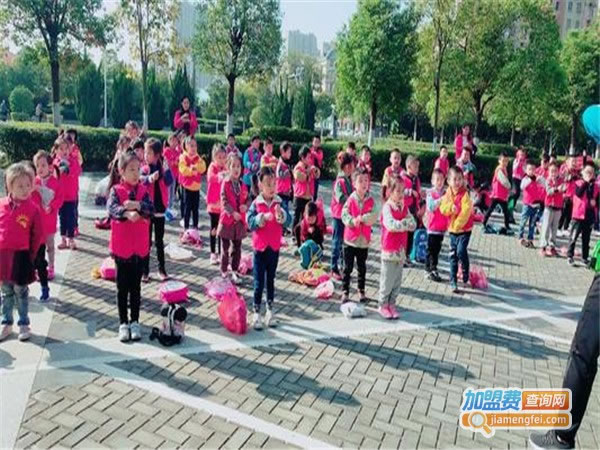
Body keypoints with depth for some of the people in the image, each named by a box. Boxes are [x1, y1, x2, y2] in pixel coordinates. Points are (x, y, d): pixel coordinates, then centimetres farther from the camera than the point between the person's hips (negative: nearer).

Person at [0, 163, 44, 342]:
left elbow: (38, 235, -5)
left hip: (21, 256, -3)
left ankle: (24, 324, 22)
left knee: (21, 292, 9)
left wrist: (30, 255, -5)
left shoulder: (33, 208, -10)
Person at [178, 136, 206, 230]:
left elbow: (203, 168, -8)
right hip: (187, 187, -5)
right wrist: (191, 169, -31)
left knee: (195, 208, 11)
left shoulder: (198, 158, 6)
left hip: (196, 186, 5)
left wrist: (195, 167, -23)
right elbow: (183, 170, -20)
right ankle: (186, 227, 8)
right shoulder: (183, 157, -8)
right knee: (187, 208, 0)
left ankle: (195, 226, 21)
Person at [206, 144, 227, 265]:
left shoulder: (225, 168, 6)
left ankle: (220, 253, 19)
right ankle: (213, 254, 15)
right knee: (214, 229, 5)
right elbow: (211, 177, -31)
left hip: (224, 204, 4)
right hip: (214, 204, -4)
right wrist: (219, 175, -49)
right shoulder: (212, 167, -9)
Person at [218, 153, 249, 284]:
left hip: (240, 220, 4)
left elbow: (247, 199, 10)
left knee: (237, 248, 12)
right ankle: (224, 272, 18)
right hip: (227, 219, -4)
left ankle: (234, 272, 25)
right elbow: (224, 201, -17)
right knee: (225, 248, 6)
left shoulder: (243, 185, 5)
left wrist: (246, 206, -12)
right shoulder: (225, 184, -10)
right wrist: (233, 212, -29)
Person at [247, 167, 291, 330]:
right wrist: (263, 217, -32)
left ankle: (270, 310, 27)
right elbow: (250, 222, -18)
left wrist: (280, 214, -30)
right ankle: (256, 313, 13)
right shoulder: (256, 204, -7)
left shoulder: (280, 202, -2)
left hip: (274, 247, 2)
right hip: (260, 247, -2)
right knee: (259, 282, 3)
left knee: (271, 280, 15)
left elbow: (288, 222, -11)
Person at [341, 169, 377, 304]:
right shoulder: (351, 199, -7)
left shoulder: (371, 200, -4)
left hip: (364, 239, 2)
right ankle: (345, 292, 16)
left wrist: (361, 218, -25)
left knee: (362, 267, 15)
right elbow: (344, 215, -11)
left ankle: (361, 291, 29)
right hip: (350, 238, -2)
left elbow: (373, 216, -12)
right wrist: (352, 221, -28)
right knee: (348, 267, 6)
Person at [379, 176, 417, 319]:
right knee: (387, 280, 3)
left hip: (401, 250, 6)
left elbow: (413, 224, 0)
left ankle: (392, 304, 25)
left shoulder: (404, 207, 8)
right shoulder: (387, 207, -12)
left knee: (397, 280, 12)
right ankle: (383, 305, 17)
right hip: (389, 250, -6)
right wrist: (406, 223, -14)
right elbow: (391, 225, -26)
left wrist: (400, 224, -16)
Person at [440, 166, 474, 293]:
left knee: (461, 251, -18)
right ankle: (453, 281, 18)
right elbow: (442, 208, -3)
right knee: (453, 255, 9)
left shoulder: (465, 194, -14)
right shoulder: (447, 194, 3)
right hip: (452, 229, 5)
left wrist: (457, 224, -22)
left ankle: (465, 272, 9)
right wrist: (451, 207, -23)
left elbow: (466, 211, -21)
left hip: (464, 229, -5)